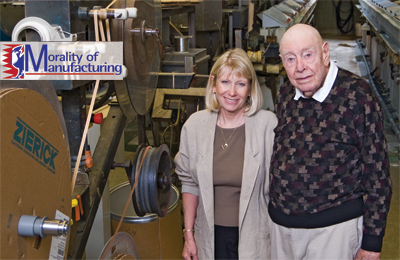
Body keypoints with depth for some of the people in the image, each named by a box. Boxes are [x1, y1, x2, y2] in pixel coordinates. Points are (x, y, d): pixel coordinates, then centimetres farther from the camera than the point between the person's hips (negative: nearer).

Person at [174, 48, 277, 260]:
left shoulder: (268, 125, -14)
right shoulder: (195, 125, -3)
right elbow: (190, 184, 5)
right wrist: (188, 234, 6)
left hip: (254, 236, -2)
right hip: (211, 235, 3)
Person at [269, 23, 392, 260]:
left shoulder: (358, 96, -14)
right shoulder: (285, 95, 3)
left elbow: (377, 175, -12)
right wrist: (274, 209, 15)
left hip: (333, 227, -5)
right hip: (280, 222, 6)